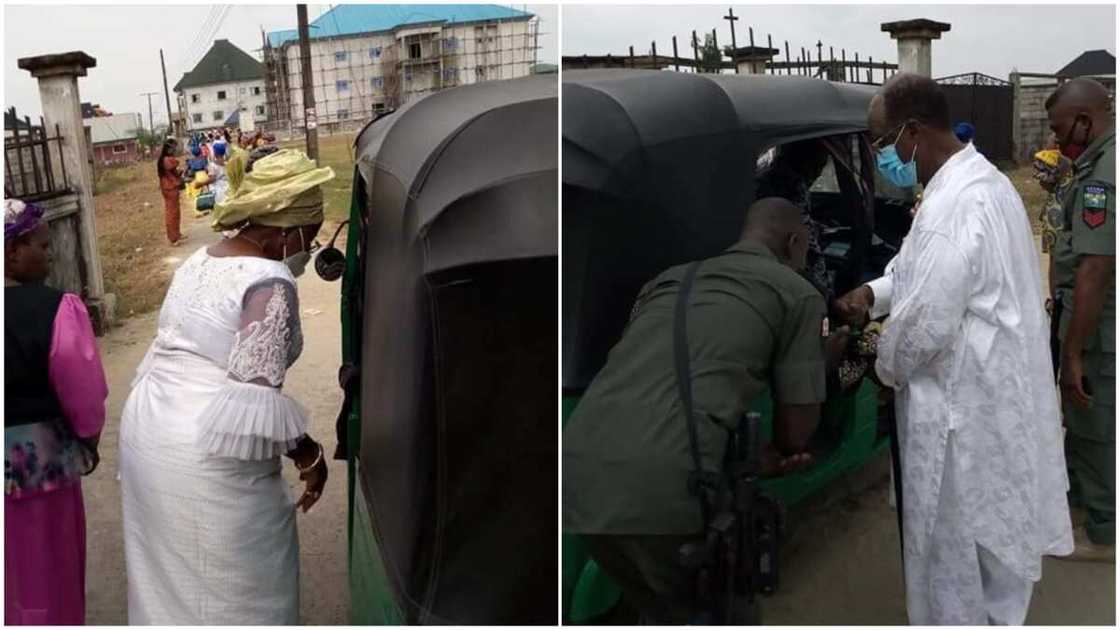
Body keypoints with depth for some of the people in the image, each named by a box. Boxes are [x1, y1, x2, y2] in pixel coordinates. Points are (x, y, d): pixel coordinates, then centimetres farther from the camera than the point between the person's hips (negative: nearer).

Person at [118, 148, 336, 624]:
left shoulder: (201, 260, 10)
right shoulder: (270, 282, -17)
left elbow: (184, 354, 13)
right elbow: (256, 392, -22)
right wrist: (309, 455, -11)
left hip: (147, 426, 9)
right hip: (205, 453, -9)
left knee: (170, 567, 24)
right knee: (234, 583, 9)